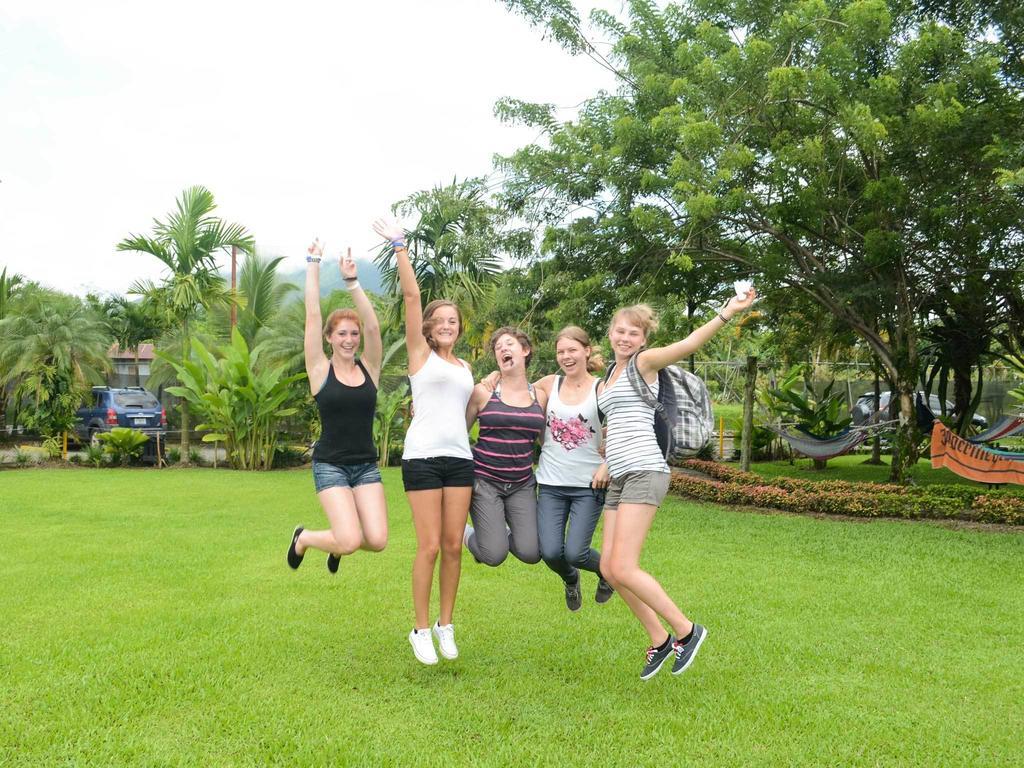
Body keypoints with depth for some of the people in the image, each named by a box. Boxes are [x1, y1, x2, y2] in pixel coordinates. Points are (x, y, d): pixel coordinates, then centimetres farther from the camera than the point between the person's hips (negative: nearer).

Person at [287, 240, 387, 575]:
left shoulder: (369, 368, 4)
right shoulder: (320, 370, -3)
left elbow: (373, 325, -8)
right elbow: (312, 316, -8)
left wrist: (351, 280, -9)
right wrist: (313, 265, -4)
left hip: (366, 466, 4)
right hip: (330, 465, -3)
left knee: (377, 540, -9)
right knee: (351, 542, -16)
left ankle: (337, 542, 27)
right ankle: (303, 537, 18)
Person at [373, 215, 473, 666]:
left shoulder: (465, 367, 19)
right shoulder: (420, 353, 4)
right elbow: (411, 295, -5)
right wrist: (399, 246, -8)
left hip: (460, 458, 5)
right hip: (423, 457, -5)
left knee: (453, 545, 5)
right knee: (429, 546, -5)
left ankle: (446, 625, 18)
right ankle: (421, 630, 9)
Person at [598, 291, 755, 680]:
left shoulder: (644, 362, -1)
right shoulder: (606, 381, 22)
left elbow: (686, 344, -18)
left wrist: (726, 313, -31)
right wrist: (603, 462, 22)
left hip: (645, 472, -8)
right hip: (619, 478, 8)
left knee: (623, 569, -14)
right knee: (609, 569, 4)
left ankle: (686, 630, 2)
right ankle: (659, 640, 18)